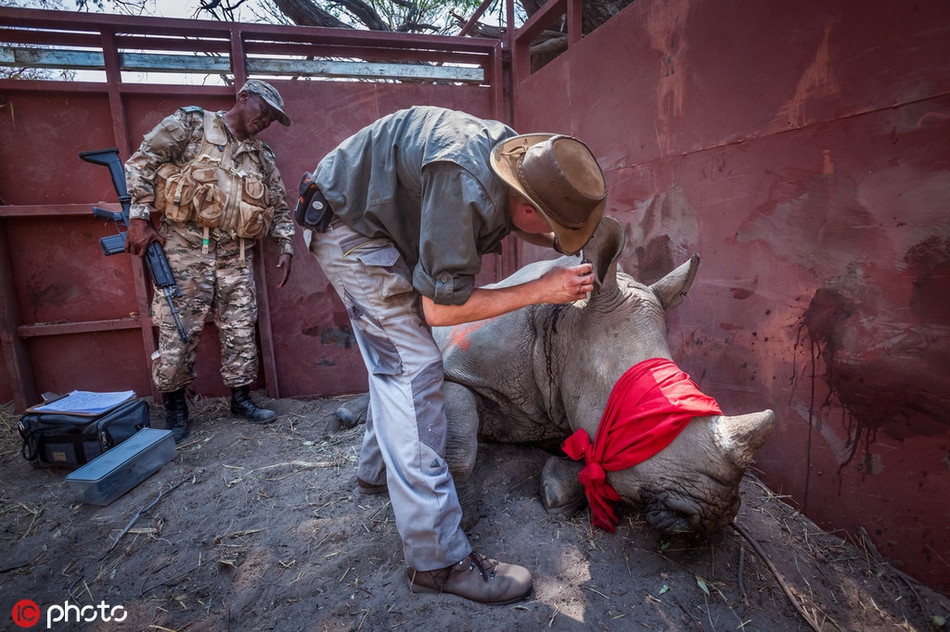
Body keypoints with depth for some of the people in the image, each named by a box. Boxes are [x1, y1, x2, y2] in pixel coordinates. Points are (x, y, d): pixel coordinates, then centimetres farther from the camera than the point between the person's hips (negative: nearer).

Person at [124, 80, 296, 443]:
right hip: (184, 246, -4)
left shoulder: (262, 157, 17)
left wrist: (285, 247, 10)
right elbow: (142, 161, -1)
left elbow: (279, 206, 22)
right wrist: (139, 218, -10)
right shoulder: (190, 124, 4)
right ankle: (175, 408, 16)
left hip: (235, 254, 5)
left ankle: (241, 398, 21)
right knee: (177, 331, -2)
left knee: (241, 331, 6)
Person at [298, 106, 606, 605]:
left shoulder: (519, 154, -8)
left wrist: (561, 243, -5)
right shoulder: (465, 188, -35)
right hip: (348, 229, -10)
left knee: (395, 356, 16)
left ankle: (377, 468, 36)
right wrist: (540, 290, -25)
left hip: (380, 222, 10)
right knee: (411, 368, -15)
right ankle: (437, 559, -8)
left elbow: (509, 220, 13)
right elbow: (440, 307, -28)